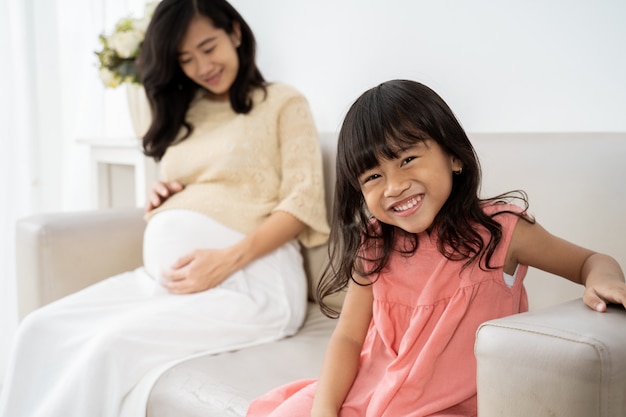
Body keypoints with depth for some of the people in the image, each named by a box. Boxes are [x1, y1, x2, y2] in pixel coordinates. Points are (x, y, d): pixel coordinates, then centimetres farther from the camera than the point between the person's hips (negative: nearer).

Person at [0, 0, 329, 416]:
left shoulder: (283, 102, 6)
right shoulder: (185, 113, 24)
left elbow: (303, 199, -6)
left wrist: (227, 260, -18)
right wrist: (162, 198, 8)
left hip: (248, 279, -6)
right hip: (164, 273, 7)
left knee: (116, 343, -27)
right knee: (41, 330, -12)